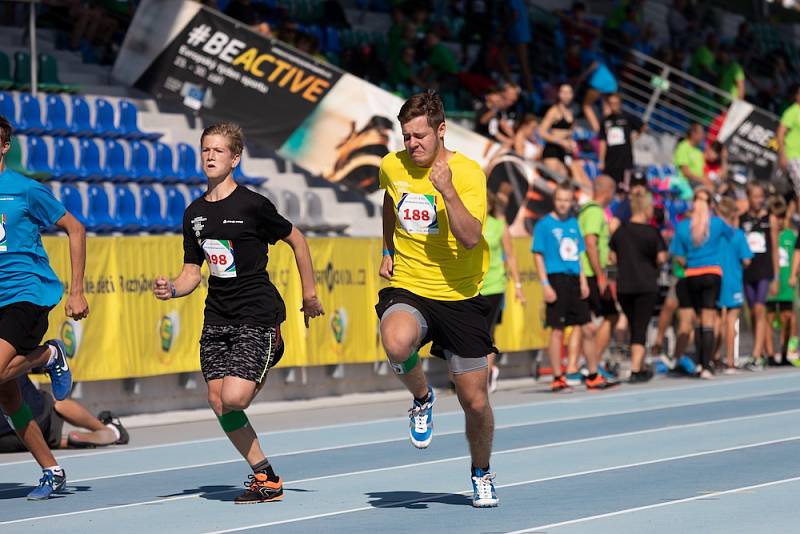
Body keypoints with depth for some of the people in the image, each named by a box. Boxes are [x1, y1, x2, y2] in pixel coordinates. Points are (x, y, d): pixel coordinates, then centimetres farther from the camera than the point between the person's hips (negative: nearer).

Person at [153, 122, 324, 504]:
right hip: (217, 318, 6)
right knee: (218, 403, -1)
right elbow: (193, 271, 14)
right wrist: (171, 289, -8)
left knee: (234, 398, -21)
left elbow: (295, 239, 4)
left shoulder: (252, 205, -9)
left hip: (258, 315, -6)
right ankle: (265, 477, 11)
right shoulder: (194, 214, 8)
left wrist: (310, 293, 9)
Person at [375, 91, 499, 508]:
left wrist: (447, 191, -33)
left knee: (475, 402, 4)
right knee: (397, 344, -36)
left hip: (460, 297, -1)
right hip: (407, 289, 2)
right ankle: (421, 397, -2)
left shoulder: (468, 173, -12)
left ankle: (481, 474, 33)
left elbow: (471, 238, -24)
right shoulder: (392, 167, 1)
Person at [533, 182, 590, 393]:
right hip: (557, 279, -6)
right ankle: (557, 378, 1)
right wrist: (545, 285, -13)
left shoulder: (573, 223, 13)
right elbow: (538, 256, -6)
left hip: (574, 280, 6)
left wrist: (583, 281, 10)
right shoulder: (544, 224, -4)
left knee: (580, 324, 6)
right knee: (557, 329, -3)